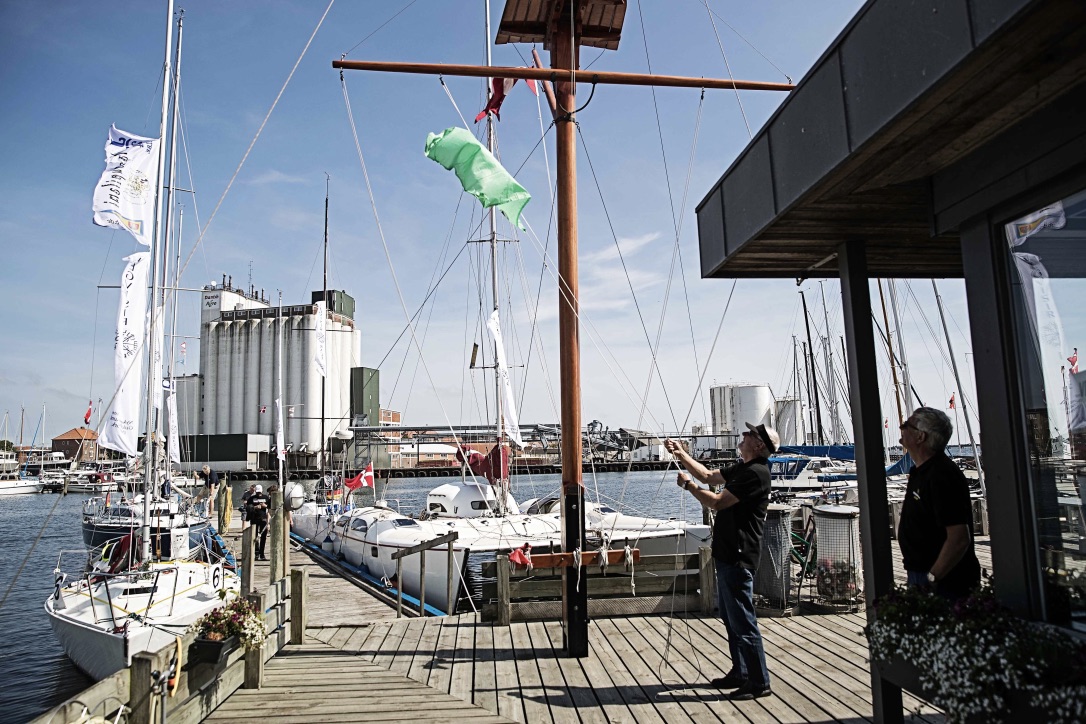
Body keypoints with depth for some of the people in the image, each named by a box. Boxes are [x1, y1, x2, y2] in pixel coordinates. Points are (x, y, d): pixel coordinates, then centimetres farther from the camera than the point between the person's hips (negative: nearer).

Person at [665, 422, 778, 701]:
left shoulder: (755, 473, -19)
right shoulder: (741, 468, 13)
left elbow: (717, 502, -21)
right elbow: (708, 476, 24)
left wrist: (689, 485, -8)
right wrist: (681, 454, 19)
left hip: (738, 556, -11)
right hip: (727, 552, 11)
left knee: (743, 620, -3)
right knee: (730, 616, 19)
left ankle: (760, 683, 7)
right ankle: (740, 673, 30)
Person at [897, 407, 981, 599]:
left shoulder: (943, 476, -21)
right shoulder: (921, 472, 11)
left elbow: (959, 539, -27)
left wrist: (931, 579, -22)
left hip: (944, 583, -9)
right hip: (921, 575, 9)